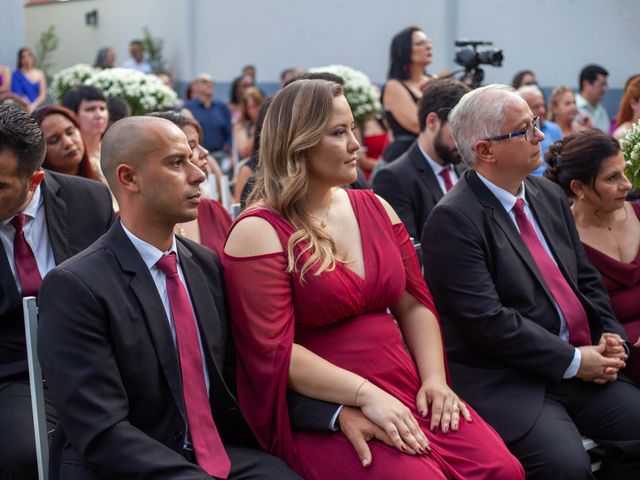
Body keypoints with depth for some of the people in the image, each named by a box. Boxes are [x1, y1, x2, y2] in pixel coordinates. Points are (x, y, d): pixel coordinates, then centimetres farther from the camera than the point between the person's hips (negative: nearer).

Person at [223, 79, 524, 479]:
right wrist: (365, 395, -20)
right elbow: (274, 350, -13)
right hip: (321, 407, -6)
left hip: (405, 390, 6)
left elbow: (415, 304, 13)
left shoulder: (375, 208, 13)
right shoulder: (259, 232, -6)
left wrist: (434, 380, -3)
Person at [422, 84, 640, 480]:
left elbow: (587, 278, 19)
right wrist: (573, 361, -14)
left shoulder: (550, 195, 13)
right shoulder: (453, 220, -13)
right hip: (502, 380, -8)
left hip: (580, 364, 8)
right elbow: (486, 321, -19)